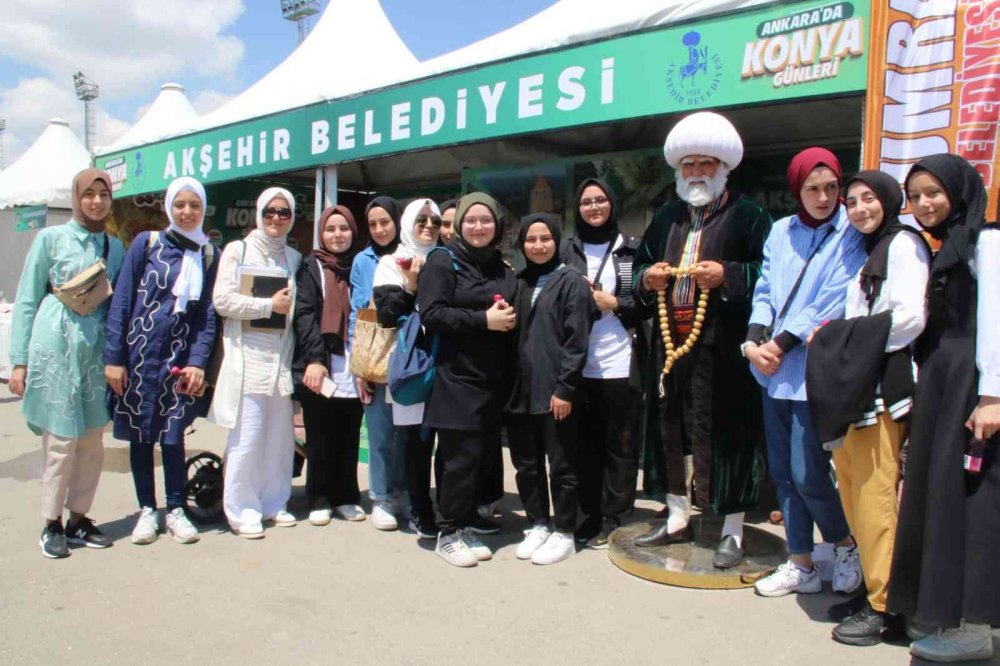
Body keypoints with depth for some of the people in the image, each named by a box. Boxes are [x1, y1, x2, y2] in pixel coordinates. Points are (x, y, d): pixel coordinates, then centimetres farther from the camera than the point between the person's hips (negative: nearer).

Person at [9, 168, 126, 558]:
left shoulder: (115, 247, 11)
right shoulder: (51, 238, 1)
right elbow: (26, 301, 0)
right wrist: (19, 361, -4)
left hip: (97, 350, 4)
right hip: (56, 347, -4)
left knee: (92, 442, 7)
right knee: (61, 440, 0)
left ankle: (78, 519, 21)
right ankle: (51, 525, 15)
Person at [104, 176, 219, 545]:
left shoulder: (209, 255, 5)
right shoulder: (146, 242, -1)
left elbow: (208, 314, 4)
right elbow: (121, 301, -3)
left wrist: (198, 362, -6)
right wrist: (114, 357, -7)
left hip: (180, 356, 1)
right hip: (140, 352, -1)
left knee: (173, 433, 4)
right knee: (141, 433, 7)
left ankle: (176, 510, 18)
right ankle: (146, 510, 20)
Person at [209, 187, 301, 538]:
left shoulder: (293, 257, 15)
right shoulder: (237, 250, 3)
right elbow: (222, 300, -7)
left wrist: (289, 306, -4)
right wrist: (270, 305, -8)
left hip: (281, 355, 4)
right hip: (248, 355, -4)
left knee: (279, 434, 7)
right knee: (247, 436, -4)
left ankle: (272, 502, 20)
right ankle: (242, 509, 7)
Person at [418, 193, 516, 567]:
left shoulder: (503, 269, 18)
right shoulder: (443, 262, -1)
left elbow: (511, 313, 26)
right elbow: (431, 314, -12)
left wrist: (509, 319, 4)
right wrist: (483, 319, -16)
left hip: (491, 379, 6)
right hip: (455, 377, -6)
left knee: (478, 455, 7)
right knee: (462, 456, -6)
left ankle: (465, 526, 20)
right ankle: (448, 534, 8)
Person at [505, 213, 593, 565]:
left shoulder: (571, 281, -3)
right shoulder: (519, 283, 14)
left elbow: (577, 340, -10)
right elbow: (511, 335, 14)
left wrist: (565, 388, -15)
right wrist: (509, 384, 6)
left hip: (557, 391, -5)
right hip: (522, 391, 6)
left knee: (561, 466, 5)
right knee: (527, 465, 12)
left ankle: (563, 533, 17)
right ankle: (537, 525, 27)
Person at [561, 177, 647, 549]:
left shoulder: (632, 248, 6)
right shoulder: (567, 250, 11)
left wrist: (612, 303, -8)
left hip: (621, 362, -1)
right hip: (579, 363, 2)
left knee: (620, 445, 3)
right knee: (585, 443, 6)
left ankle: (614, 521, 13)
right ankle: (589, 519, 16)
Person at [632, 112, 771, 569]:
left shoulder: (747, 216, 1)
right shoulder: (666, 218, 19)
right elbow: (640, 266, 23)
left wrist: (726, 275, -19)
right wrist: (648, 278, 1)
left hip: (722, 348, -6)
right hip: (671, 343, 6)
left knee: (725, 435, -2)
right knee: (673, 430, 12)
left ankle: (732, 531, 12)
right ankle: (677, 519, 27)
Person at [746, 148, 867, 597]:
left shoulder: (852, 235, -5)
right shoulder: (780, 232, 11)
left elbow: (832, 303, -12)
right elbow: (765, 291, 9)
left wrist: (780, 345, -14)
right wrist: (755, 340, -7)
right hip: (773, 371, 6)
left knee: (807, 474, -4)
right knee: (783, 472, 10)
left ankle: (846, 546, 24)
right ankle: (800, 565, 24)